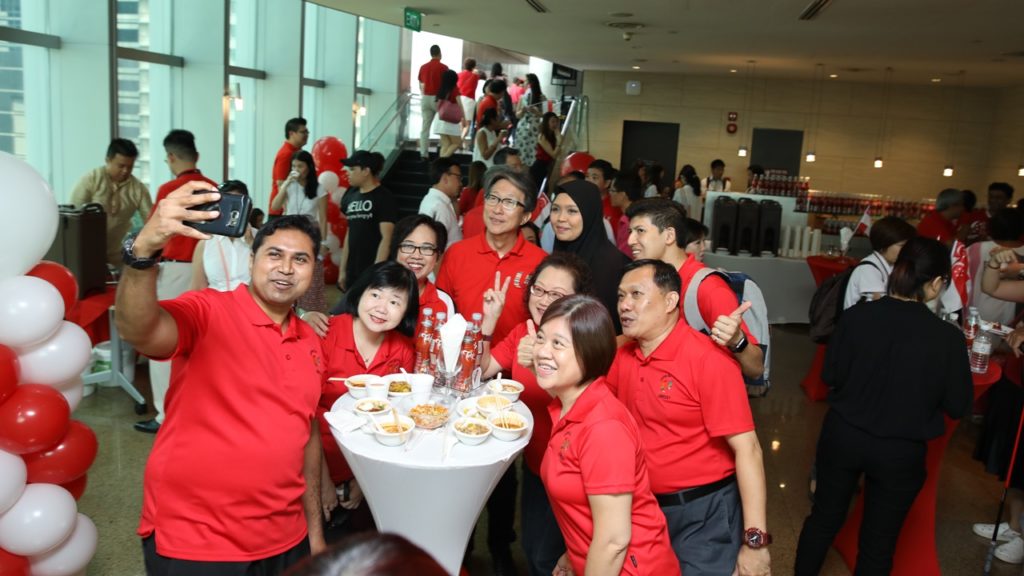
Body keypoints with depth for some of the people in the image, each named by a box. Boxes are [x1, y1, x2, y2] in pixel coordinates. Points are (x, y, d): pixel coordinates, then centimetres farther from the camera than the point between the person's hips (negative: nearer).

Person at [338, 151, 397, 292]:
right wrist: (342, 269, 13)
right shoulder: (352, 196, 12)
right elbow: (349, 234, 16)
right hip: (353, 271, 7)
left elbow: (386, 238, -14)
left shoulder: (384, 197, -7)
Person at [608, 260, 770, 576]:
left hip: (704, 512, -6)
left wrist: (755, 540, -22)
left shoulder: (708, 358, -19)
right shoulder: (623, 356, 0)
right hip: (645, 508, 6)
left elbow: (747, 449, -20)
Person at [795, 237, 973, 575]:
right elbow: (958, 406, -7)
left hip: (843, 435, 2)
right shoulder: (948, 337, -19)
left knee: (824, 516, 22)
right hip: (901, 451, -2)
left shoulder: (856, 316, -15)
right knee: (879, 540, 17)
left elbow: (830, 375, -3)